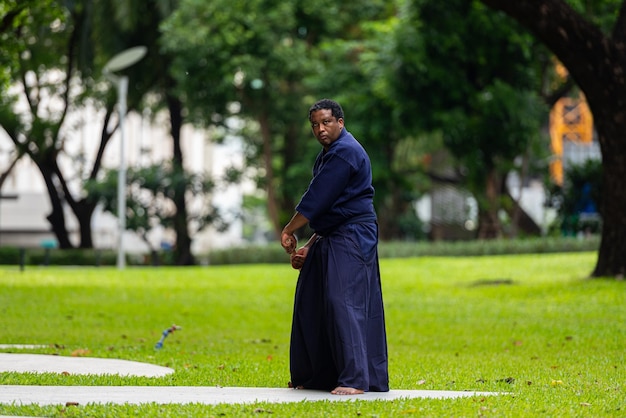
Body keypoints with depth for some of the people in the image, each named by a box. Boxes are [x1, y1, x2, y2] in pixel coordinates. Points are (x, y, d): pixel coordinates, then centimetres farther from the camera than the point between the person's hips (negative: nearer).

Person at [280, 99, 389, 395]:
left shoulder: (345, 152, -15)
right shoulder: (328, 154, 20)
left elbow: (317, 200, -17)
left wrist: (289, 231, -8)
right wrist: (309, 246, 16)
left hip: (352, 239, -11)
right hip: (329, 238, 11)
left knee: (343, 303, -18)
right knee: (312, 304, 13)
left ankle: (355, 379, -21)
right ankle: (314, 377, 22)